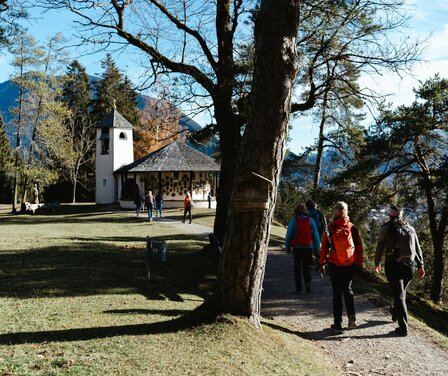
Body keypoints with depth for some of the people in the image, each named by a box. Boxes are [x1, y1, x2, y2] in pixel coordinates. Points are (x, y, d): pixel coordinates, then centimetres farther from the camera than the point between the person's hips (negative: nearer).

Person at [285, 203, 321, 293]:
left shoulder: (293, 221, -7)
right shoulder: (310, 220, 0)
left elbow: (289, 235, -3)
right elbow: (315, 235, 3)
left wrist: (287, 247, 8)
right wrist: (316, 247, 11)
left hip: (297, 248, -2)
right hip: (308, 248, 2)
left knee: (297, 268, 10)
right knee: (306, 267, 13)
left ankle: (299, 288, 8)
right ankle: (308, 282, -12)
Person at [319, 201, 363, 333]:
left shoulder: (330, 228, -8)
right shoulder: (353, 228, -1)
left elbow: (324, 247, -5)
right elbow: (359, 247, 3)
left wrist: (321, 263, 5)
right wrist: (359, 263, 12)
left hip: (335, 265, -2)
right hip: (351, 265, 2)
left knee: (337, 293, 6)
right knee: (347, 289, 20)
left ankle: (338, 324, 8)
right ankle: (351, 315, 1)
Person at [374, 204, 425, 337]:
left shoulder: (387, 228, 0)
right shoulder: (410, 228, 12)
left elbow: (380, 247, 0)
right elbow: (418, 248, 11)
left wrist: (377, 263, 11)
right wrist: (420, 265, 15)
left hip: (394, 265, -4)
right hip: (410, 266, 4)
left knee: (399, 296, -3)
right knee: (402, 292, 23)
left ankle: (403, 328, -7)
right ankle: (395, 313, 44)